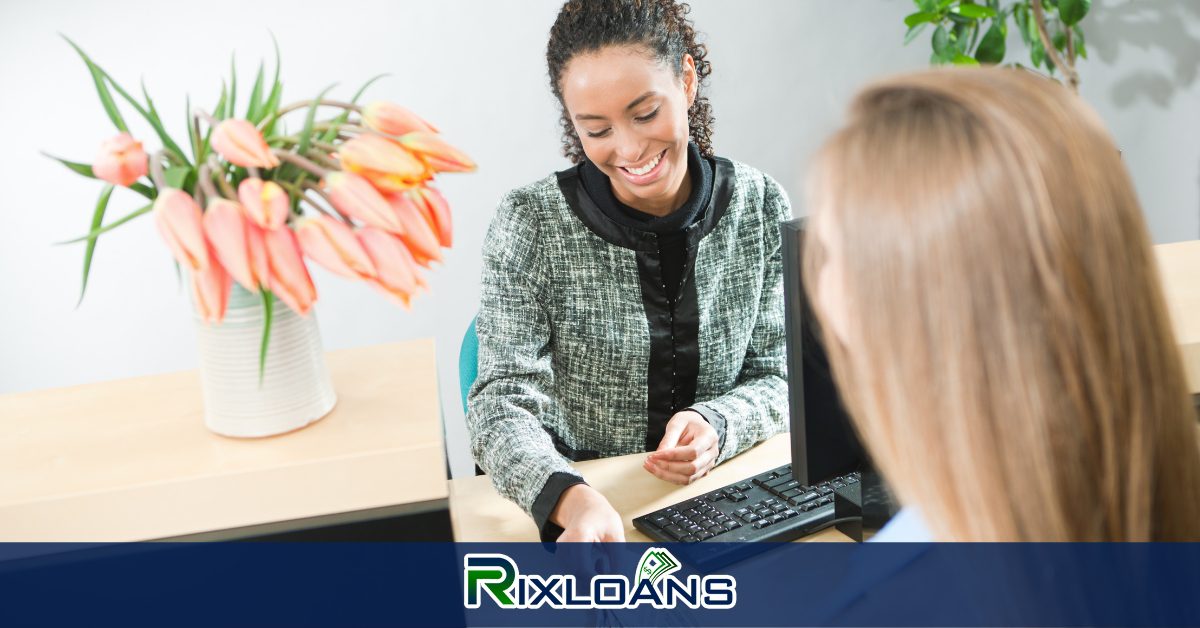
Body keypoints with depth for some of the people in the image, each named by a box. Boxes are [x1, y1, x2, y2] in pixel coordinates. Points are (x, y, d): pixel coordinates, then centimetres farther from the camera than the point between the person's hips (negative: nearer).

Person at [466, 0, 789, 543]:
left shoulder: (761, 208, -2)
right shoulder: (529, 224, -10)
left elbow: (773, 377, 3)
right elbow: (504, 398, -16)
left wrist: (716, 426, -19)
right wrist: (572, 498, -36)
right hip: (570, 515, 2)